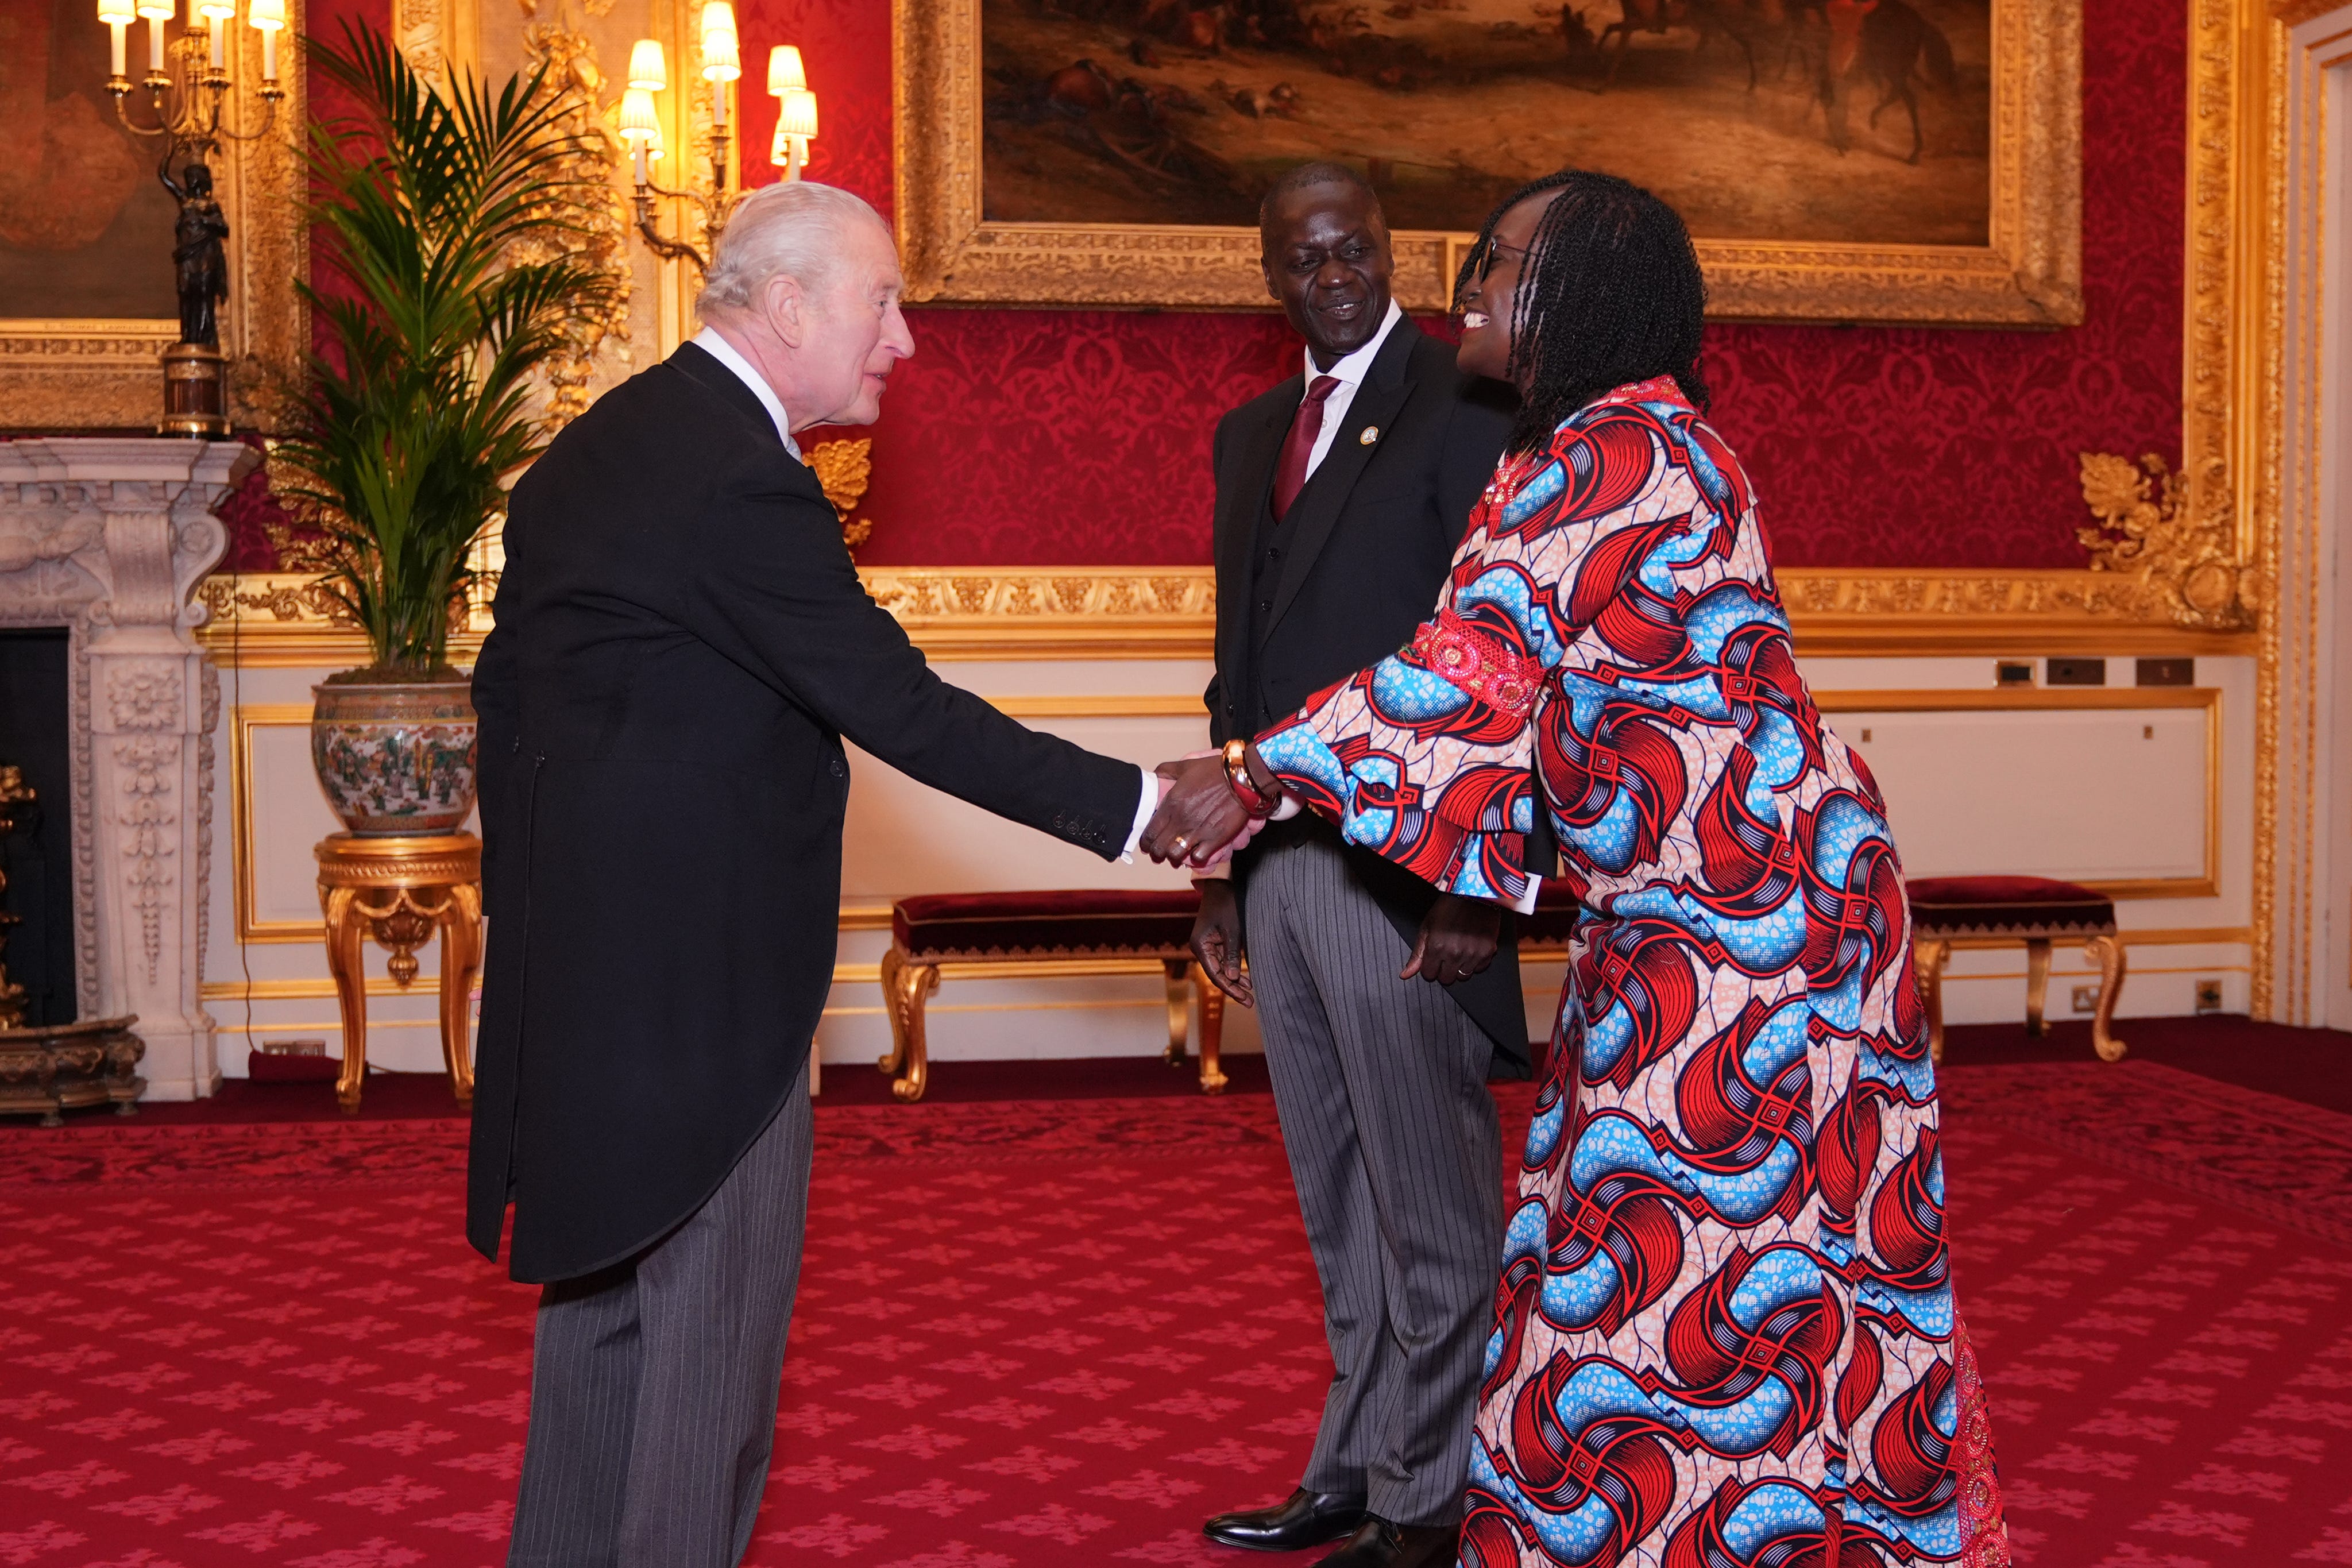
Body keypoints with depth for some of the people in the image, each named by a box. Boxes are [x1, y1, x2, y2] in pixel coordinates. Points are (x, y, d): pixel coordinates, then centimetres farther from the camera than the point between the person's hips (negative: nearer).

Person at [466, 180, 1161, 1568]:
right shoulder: (744, 482, -19)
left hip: (578, 956, 10)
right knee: (717, 1312, 3)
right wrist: (1135, 808, -14)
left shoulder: (592, 446, 11)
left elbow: (508, 680, 16)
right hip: (697, 973, -10)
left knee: (603, 1285, 20)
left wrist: (524, 902, 22)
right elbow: (905, 711, -20)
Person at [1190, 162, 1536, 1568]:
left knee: (1429, 1207, 3)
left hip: (1403, 873, -7)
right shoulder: (1251, 433, 17)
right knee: (1341, 1210, 16)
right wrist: (1221, 868, 16)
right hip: (1280, 863, 8)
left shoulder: (1463, 404, -6)